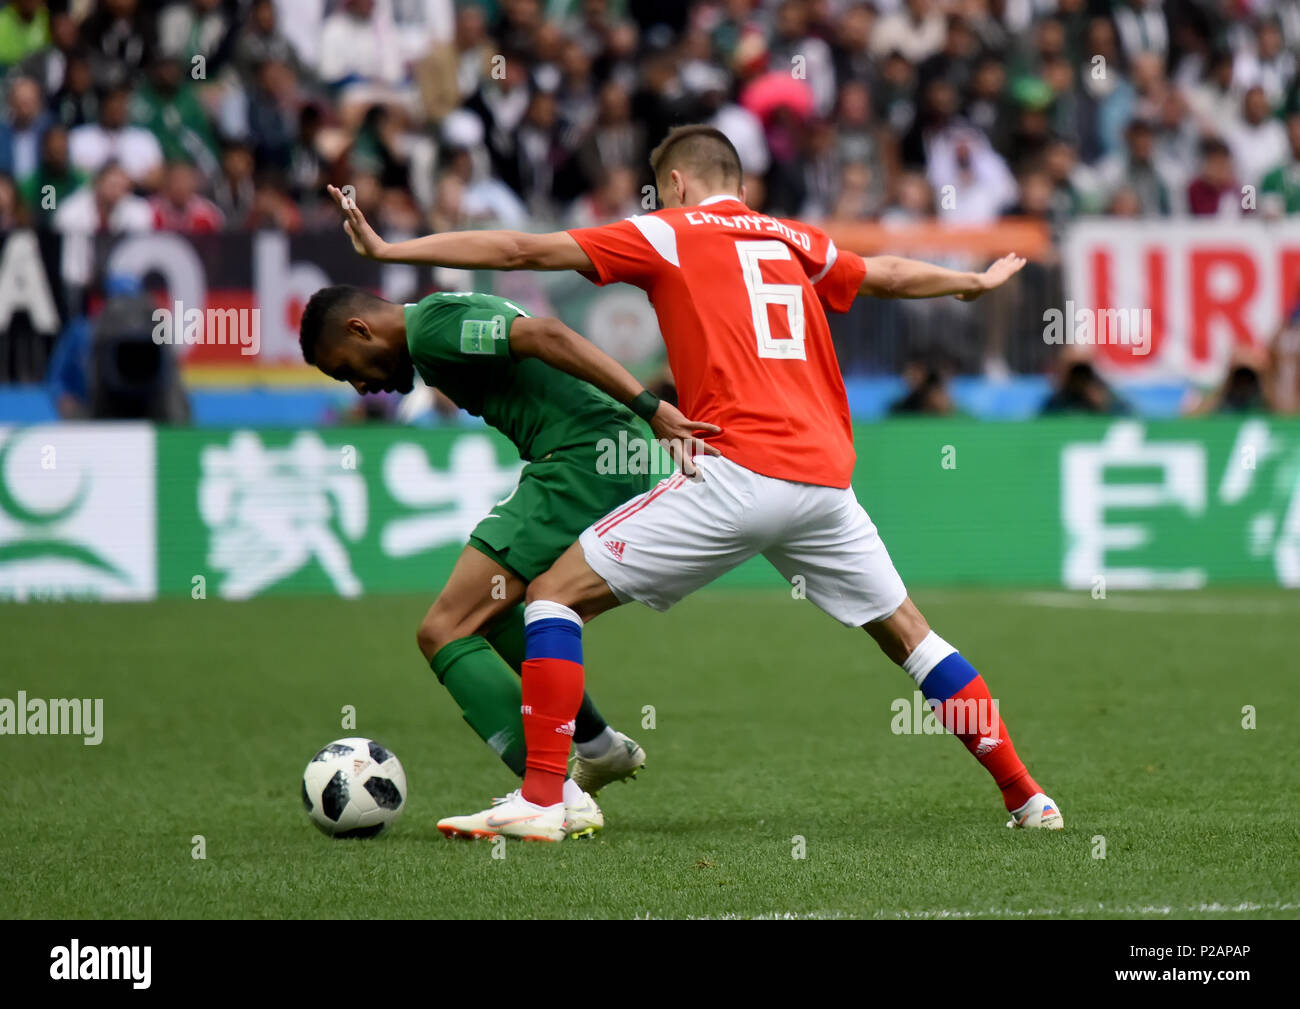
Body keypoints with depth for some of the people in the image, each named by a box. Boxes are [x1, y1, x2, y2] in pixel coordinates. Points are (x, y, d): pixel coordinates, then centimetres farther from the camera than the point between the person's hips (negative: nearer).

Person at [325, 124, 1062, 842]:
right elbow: (891, 276, 39)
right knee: (907, 634, 21)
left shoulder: (666, 235, 8)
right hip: (826, 478, 5)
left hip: (737, 473, -5)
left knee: (556, 593, 2)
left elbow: (523, 251, 4)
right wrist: (976, 281, 60)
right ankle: (1026, 796, 19)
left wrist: (386, 249, 8)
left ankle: (541, 799, -7)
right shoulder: (797, 242, 21)